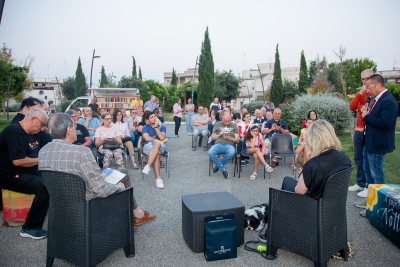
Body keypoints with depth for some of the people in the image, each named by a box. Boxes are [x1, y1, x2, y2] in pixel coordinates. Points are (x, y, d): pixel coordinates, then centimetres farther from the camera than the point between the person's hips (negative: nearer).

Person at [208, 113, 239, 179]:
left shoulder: (234, 126, 14)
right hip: (218, 144, 1)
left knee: (231, 153, -39)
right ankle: (223, 169, -16)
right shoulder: (218, 124, 15)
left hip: (229, 145, -1)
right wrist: (219, 135, -3)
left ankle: (218, 165, -11)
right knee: (210, 152, -34)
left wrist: (230, 138, -9)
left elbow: (237, 139, 10)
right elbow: (212, 137, 16)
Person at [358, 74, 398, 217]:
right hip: (369, 142, 10)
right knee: (367, 170, 20)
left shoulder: (388, 101, -21)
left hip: (377, 145, -10)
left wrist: (367, 116, -20)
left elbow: (385, 123, -29)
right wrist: (367, 113, -2)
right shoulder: (377, 98, 9)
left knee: (376, 174, 2)